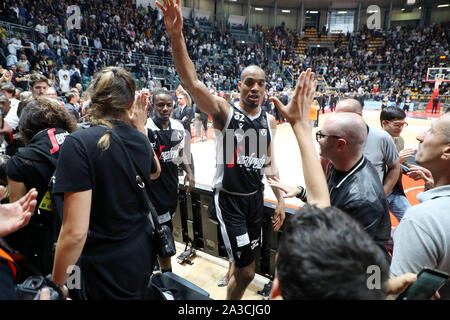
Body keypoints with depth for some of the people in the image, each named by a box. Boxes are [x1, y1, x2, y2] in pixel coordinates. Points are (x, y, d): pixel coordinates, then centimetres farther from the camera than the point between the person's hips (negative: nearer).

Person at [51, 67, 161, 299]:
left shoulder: (79, 143, -21)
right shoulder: (139, 139, -4)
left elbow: (75, 232, -24)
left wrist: (57, 283, -7)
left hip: (107, 269, -5)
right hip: (142, 253, 6)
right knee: (136, 293, 32)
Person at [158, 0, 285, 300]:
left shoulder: (269, 121, 3)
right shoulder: (224, 112, -14)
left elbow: (269, 162, 10)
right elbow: (191, 82, -29)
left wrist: (280, 199, 9)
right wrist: (176, 35, -42)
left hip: (256, 196, 5)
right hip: (229, 198, -5)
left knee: (244, 262, 19)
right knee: (247, 271, 0)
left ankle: (233, 280, 48)